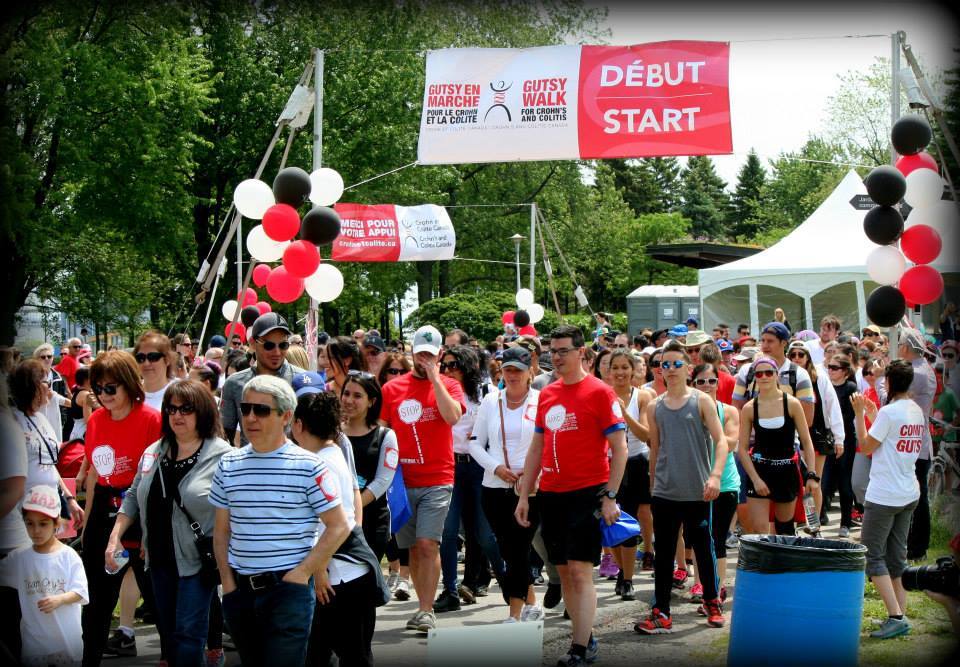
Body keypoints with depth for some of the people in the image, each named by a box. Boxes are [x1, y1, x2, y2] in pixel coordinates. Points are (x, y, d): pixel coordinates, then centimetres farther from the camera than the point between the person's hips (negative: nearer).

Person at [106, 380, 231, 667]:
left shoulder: (223, 457, -11)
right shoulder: (153, 453, 9)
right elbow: (133, 497, 17)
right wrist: (115, 537, 10)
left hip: (197, 560, -6)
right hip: (160, 558, 6)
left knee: (188, 634, -8)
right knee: (167, 631, 14)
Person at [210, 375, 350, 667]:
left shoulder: (308, 466, -6)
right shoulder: (228, 465, 7)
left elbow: (338, 527, -5)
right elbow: (221, 530, 13)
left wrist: (303, 573, -10)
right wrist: (228, 582, 4)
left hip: (289, 589, -5)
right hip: (240, 589, 5)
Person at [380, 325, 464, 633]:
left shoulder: (448, 385, 4)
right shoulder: (392, 388, 8)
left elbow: (453, 416, -16)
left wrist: (434, 377, -13)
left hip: (437, 480, -3)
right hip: (402, 480, 3)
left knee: (428, 544, -13)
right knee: (412, 548, 9)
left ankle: (426, 611, -10)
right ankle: (423, 606, 20)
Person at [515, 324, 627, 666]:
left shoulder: (600, 392, -6)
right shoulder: (546, 395, 12)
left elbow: (620, 449, -8)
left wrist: (610, 496, -13)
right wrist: (524, 496, 13)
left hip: (586, 493, -6)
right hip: (550, 495, 6)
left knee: (580, 570, -9)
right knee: (563, 571, 8)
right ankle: (586, 637, 18)